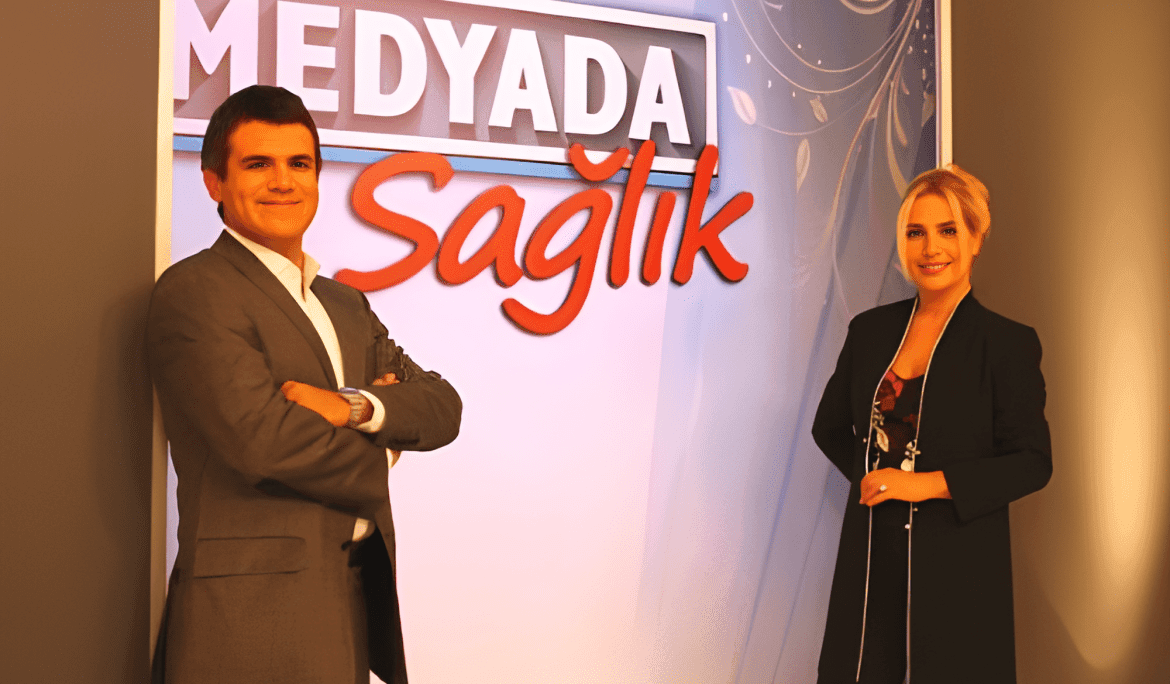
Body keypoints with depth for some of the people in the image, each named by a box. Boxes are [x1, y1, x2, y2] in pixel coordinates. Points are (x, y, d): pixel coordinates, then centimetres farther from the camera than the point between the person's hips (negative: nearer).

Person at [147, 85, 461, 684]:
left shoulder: (346, 304, 17)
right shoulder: (194, 291, -8)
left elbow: (441, 408, 8)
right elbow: (261, 437, -19)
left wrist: (354, 406, -12)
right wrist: (373, 459, -2)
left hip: (357, 591, 7)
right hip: (256, 612, -7)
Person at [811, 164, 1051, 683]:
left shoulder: (1008, 343, -6)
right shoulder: (870, 330, 7)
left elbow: (1033, 463, -8)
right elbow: (829, 427, 17)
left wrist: (929, 483, -15)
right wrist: (868, 475, 0)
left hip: (958, 569, -4)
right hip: (872, 560, 4)